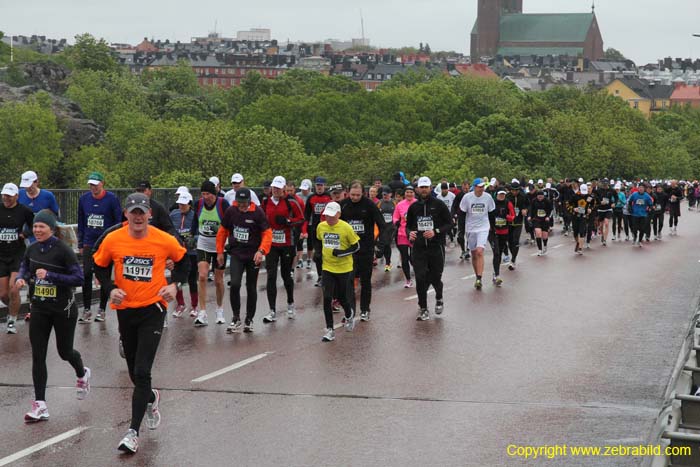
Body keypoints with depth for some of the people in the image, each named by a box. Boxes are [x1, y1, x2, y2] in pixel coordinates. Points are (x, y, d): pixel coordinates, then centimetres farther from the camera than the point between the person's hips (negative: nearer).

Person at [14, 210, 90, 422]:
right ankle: (40, 405, 2)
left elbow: (79, 277, -20)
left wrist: (50, 276, -26)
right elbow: (24, 267, 21)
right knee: (37, 356, -1)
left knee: (65, 351, 11)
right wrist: (20, 279, -2)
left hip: (63, 309, -5)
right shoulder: (32, 249, 1)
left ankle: (82, 374, 46)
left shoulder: (63, 250, -16)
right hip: (40, 309, 5)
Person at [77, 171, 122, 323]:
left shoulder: (111, 199, -6)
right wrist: (80, 245, 11)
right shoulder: (84, 199, 5)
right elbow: (81, 223, 13)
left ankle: (102, 309, 14)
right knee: (86, 275, -4)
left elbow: (119, 222, -1)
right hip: (89, 244, 3)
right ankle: (86, 309, 3)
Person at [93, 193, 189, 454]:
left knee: (142, 373, -13)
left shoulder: (164, 240, -10)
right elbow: (100, 266, 9)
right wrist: (111, 289, -7)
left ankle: (133, 432, -9)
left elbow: (183, 261, 8)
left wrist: (175, 285, -6)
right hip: (125, 309, 3)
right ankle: (151, 399, 50)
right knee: (134, 371, 16)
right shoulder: (113, 240, -7)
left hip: (152, 309, -3)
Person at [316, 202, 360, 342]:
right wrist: (319, 252, 5)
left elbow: (356, 246, -8)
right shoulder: (321, 227, -1)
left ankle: (349, 316, 42)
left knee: (342, 298, 8)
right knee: (327, 298, -7)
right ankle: (329, 330, 0)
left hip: (344, 268, -3)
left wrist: (341, 253, -19)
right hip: (327, 268, 3)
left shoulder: (346, 228, -14)